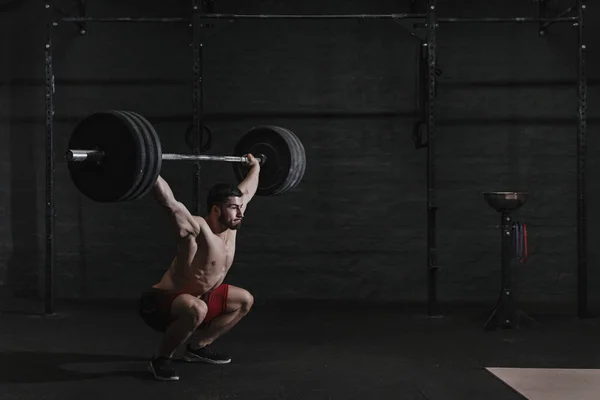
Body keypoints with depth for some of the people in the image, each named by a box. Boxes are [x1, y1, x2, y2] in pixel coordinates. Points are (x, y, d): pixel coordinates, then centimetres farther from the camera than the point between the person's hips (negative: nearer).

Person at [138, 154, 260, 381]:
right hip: (159, 302, -9)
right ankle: (160, 360, -16)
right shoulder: (197, 229, -26)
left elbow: (246, 190, 13)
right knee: (196, 310, -42)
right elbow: (170, 203, -41)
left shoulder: (230, 226, -3)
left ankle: (198, 347, 20)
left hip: (197, 297, 9)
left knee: (245, 301, 17)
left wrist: (255, 167, 24)